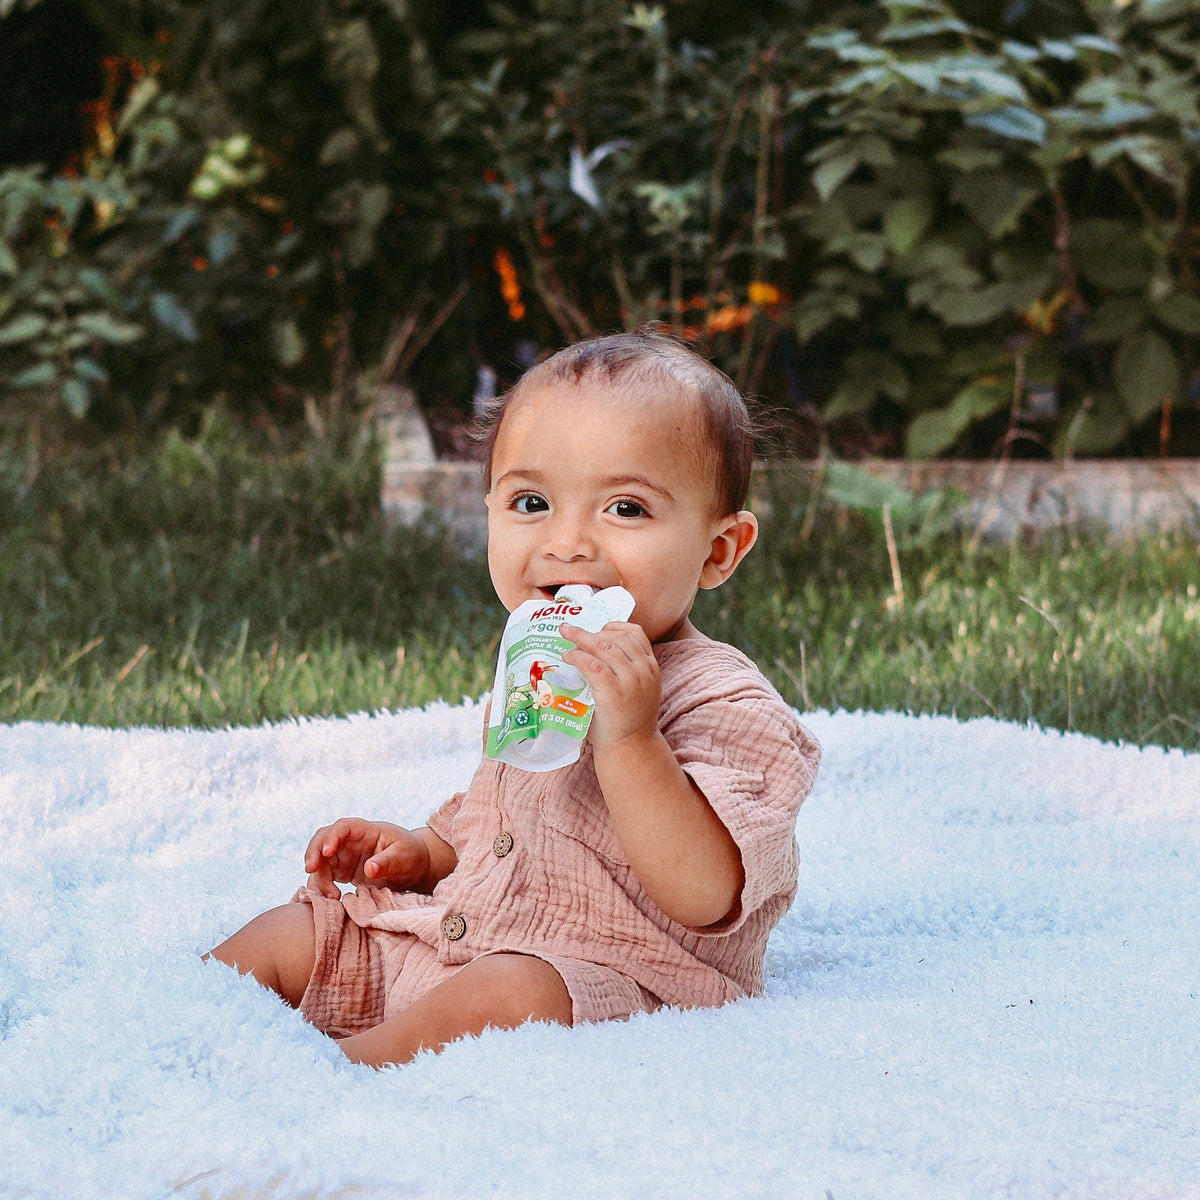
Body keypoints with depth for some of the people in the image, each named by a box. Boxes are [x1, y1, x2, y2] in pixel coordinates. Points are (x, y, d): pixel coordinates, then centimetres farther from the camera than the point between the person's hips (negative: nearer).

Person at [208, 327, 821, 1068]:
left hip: (609, 984, -9)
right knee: (281, 937, 7)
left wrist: (628, 740, -36)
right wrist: (421, 852, 10)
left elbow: (704, 896, -29)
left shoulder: (725, 705, -16)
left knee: (500, 998, -38)